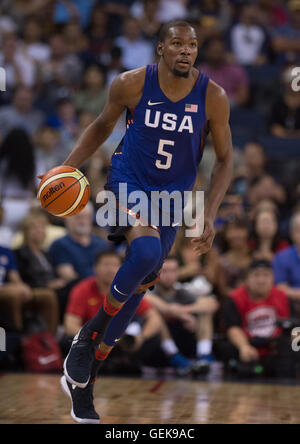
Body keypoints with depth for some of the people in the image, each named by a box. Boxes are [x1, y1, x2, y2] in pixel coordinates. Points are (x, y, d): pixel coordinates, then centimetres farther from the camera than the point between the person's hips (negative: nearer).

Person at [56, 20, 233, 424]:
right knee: (146, 251, -34)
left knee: (137, 291, 7)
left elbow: (225, 160, 0)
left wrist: (209, 215, -10)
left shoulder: (213, 97, -9)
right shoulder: (132, 84, -11)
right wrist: (68, 169, -2)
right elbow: (103, 126, 8)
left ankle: (82, 383, 22)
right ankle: (91, 332, -10)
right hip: (127, 186, -3)